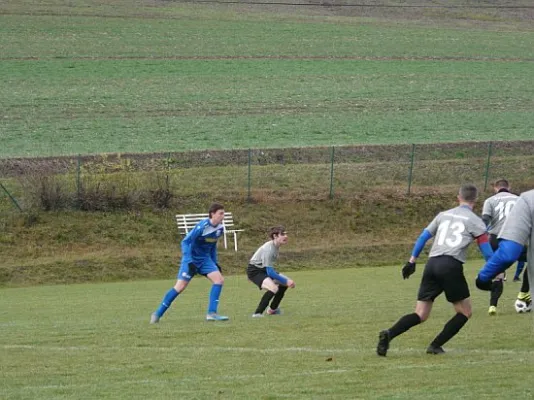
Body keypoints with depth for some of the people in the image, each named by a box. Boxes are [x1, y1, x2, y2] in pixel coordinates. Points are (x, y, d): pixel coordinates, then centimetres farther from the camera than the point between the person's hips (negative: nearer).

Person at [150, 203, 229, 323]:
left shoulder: (219, 228, 0)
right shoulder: (202, 226, -22)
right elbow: (185, 242, -20)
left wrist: (215, 263, 15)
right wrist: (189, 262, -27)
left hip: (205, 259, 6)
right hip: (192, 258, -6)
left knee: (219, 279, -13)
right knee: (180, 286, -12)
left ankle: (212, 313, -12)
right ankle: (158, 314, -2)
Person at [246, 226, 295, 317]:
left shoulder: (276, 246, 1)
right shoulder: (269, 249, -28)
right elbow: (270, 272, -28)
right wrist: (285, 281, -25)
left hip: (264, 269, 10)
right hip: (254, 271, -10)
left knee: (286, 282, 10)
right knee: (273, 288, -30)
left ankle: (272, 309, 26)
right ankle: (257, 313, -23)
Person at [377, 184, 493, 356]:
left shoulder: (443, 215, 22)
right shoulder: (475, 221, 8)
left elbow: (423, 237, 21)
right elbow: (486, 250, 5)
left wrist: (412, 261, 24)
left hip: (432, 264, 5)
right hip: (451, 265, -5)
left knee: (421, 315, 4)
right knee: (464, 312, 12)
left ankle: (389, 334, -20)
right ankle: (435, 346, 2)